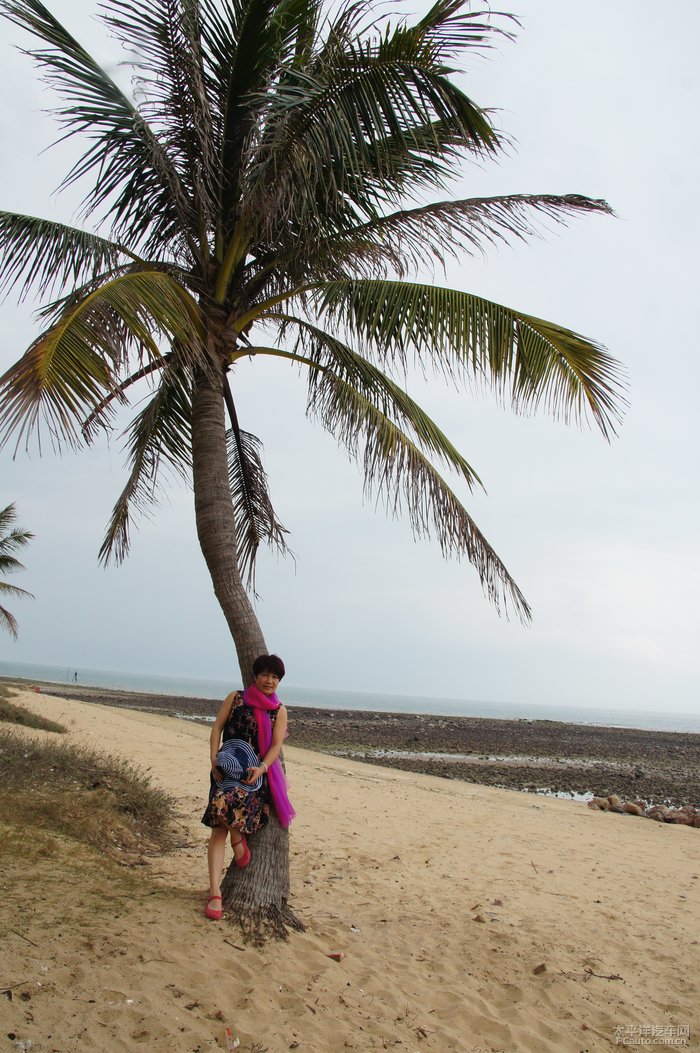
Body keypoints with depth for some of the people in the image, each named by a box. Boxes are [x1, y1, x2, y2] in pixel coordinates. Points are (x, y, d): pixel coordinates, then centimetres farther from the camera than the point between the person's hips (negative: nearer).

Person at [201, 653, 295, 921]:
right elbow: (217, 728, 4)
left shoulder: (279, 711, 8)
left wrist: (261, 768, -18)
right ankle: (215, 892, -3)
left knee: (227, 802, -29)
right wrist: (214, 762, -7)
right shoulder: (235, 698, 7)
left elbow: (276, 745, 0)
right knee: (219, 828, -9)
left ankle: (238, 840, 3)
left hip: (257, 773, -1)